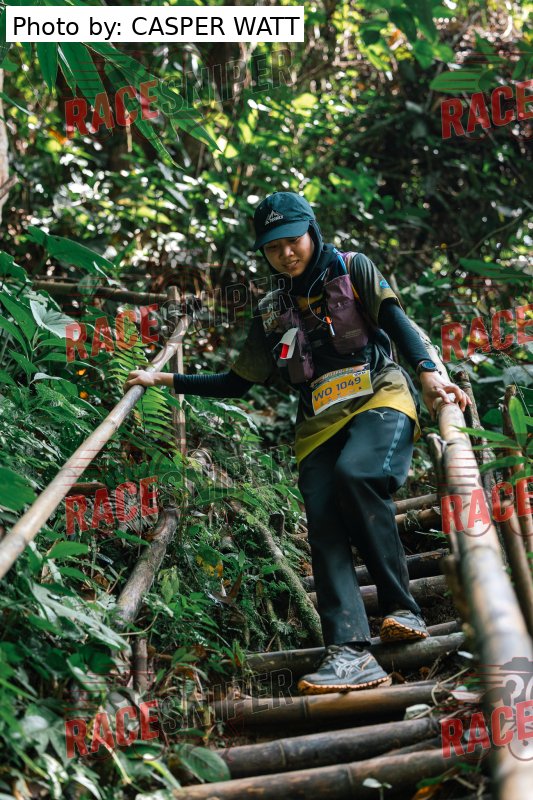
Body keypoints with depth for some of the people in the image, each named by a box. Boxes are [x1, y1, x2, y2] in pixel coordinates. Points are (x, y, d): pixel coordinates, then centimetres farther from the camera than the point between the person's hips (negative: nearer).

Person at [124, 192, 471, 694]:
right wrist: (166, 381, 21)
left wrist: (428, 372, -23)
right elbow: (237, 382, 25)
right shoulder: (271, 312, 20)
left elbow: (395, 321, -4)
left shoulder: (353, 270, 11)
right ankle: (349, 652, -26)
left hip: (379, 398, -4)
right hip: (319, 423, 4)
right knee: (324, 525, -17)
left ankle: (402, 609, -23)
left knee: (355, 472, -34)